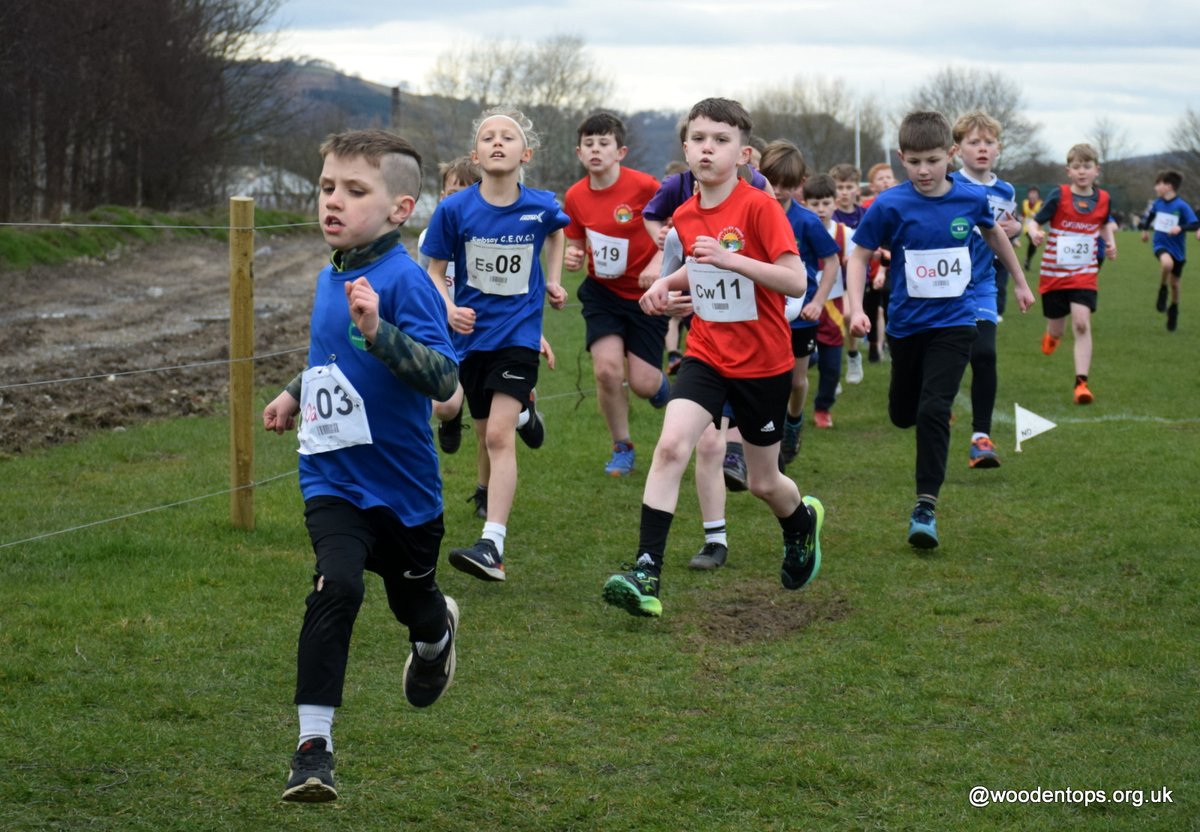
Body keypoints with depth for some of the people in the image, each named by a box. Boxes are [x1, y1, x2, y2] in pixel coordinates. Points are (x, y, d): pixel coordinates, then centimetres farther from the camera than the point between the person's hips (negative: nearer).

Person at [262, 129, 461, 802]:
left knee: (413, 596, 19)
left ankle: (436, 639, 58)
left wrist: (378, 330, -41)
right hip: (333, 476, 3)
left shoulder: (405, 280, -18)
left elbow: (444, 379, -30)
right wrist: (296, 394, 12)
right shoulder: (332, 277, 4)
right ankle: (314, 744, -16)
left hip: (402, 481, -3)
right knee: (337, 585, -20)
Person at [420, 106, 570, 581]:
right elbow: (436, 269, -1)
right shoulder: (455, 210, -10)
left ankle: (492, 545, -24)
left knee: (499, 435, -17)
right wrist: (448, 308, -19)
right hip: (472, 333, 2)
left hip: (519, 332, -2)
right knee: (486, 437, 14)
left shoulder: (541, 207, -6)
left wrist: (553, 280, 12)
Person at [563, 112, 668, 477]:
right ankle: (622, 448, 7)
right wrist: (572, 255, -14)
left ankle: (661, 385, 35)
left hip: (645, 294, -3)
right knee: (607, 368, -16)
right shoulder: (575, 196, -5)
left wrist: (658, 264, -22)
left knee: (642, 383, -7)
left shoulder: (644, 186, -18)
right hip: (602, 292, 3)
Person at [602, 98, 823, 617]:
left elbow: (796, 281, -22)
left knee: (763, 482, 10)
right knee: (671, 445, -21)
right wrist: (669, 283, 3)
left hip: (764, 363, -3)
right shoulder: (685, 216, 2)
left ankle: (803, 522, 47)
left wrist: (729, 259, -31)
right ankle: (647, 575, -22)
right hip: (707, 355, 4)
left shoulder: (759, 207, -16)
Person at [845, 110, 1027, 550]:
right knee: (902, 414, 15)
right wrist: (856, 308, -17)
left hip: (954, 322, -1)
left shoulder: (971, 199, -7)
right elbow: (859, 255, -4)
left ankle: (926, 505, -11)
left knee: (933, 410, -16)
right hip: (907, 324, 1)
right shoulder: (890, 206, -13)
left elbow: (994, 234, 15)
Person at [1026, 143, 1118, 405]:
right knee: (1057, 330, 10)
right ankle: (1051, 335, 50)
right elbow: (1035, 221, -9)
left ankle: (1081, 383, -17)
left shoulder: (1103, 198, 1)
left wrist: (1110, 242, 6)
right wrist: (1034, 233, -30)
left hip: (1084, 274, 1)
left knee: (1082, 323, -17)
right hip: (1054, 273, -1)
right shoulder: (1059, 196, -9)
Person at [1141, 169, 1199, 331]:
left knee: (1174, 283, 11)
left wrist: (1180, 228, -36)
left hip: (1177, 249, -1)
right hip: (1161, 245, 1)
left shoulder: (1181, 206, -17)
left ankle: (1173, 310, 36)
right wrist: (1146, 230, 32)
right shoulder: (1157, 204, -2)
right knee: (1167, 263, -34)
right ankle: (1162, 290, -8)